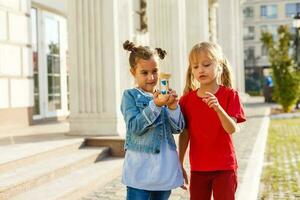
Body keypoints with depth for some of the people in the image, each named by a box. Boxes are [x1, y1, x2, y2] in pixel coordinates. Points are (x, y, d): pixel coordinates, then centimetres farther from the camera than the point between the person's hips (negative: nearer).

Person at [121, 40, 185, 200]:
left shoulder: (164, 96, 8)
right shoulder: (130, 95, -3)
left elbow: (177, 128, 4)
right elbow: (134, 127, -15)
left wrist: (173, 107, -13)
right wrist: (155, 105, -23)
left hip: (165, 167, 5)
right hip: (140, 168, -4)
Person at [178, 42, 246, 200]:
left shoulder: (229, 95, -7)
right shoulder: (187, 99, 1)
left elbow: (232, 129, -17)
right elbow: (184, 134, 5)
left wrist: (218, 108, -34)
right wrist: (180, 165, 8)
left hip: (224, 167, -2)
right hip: (198, 168, 3)